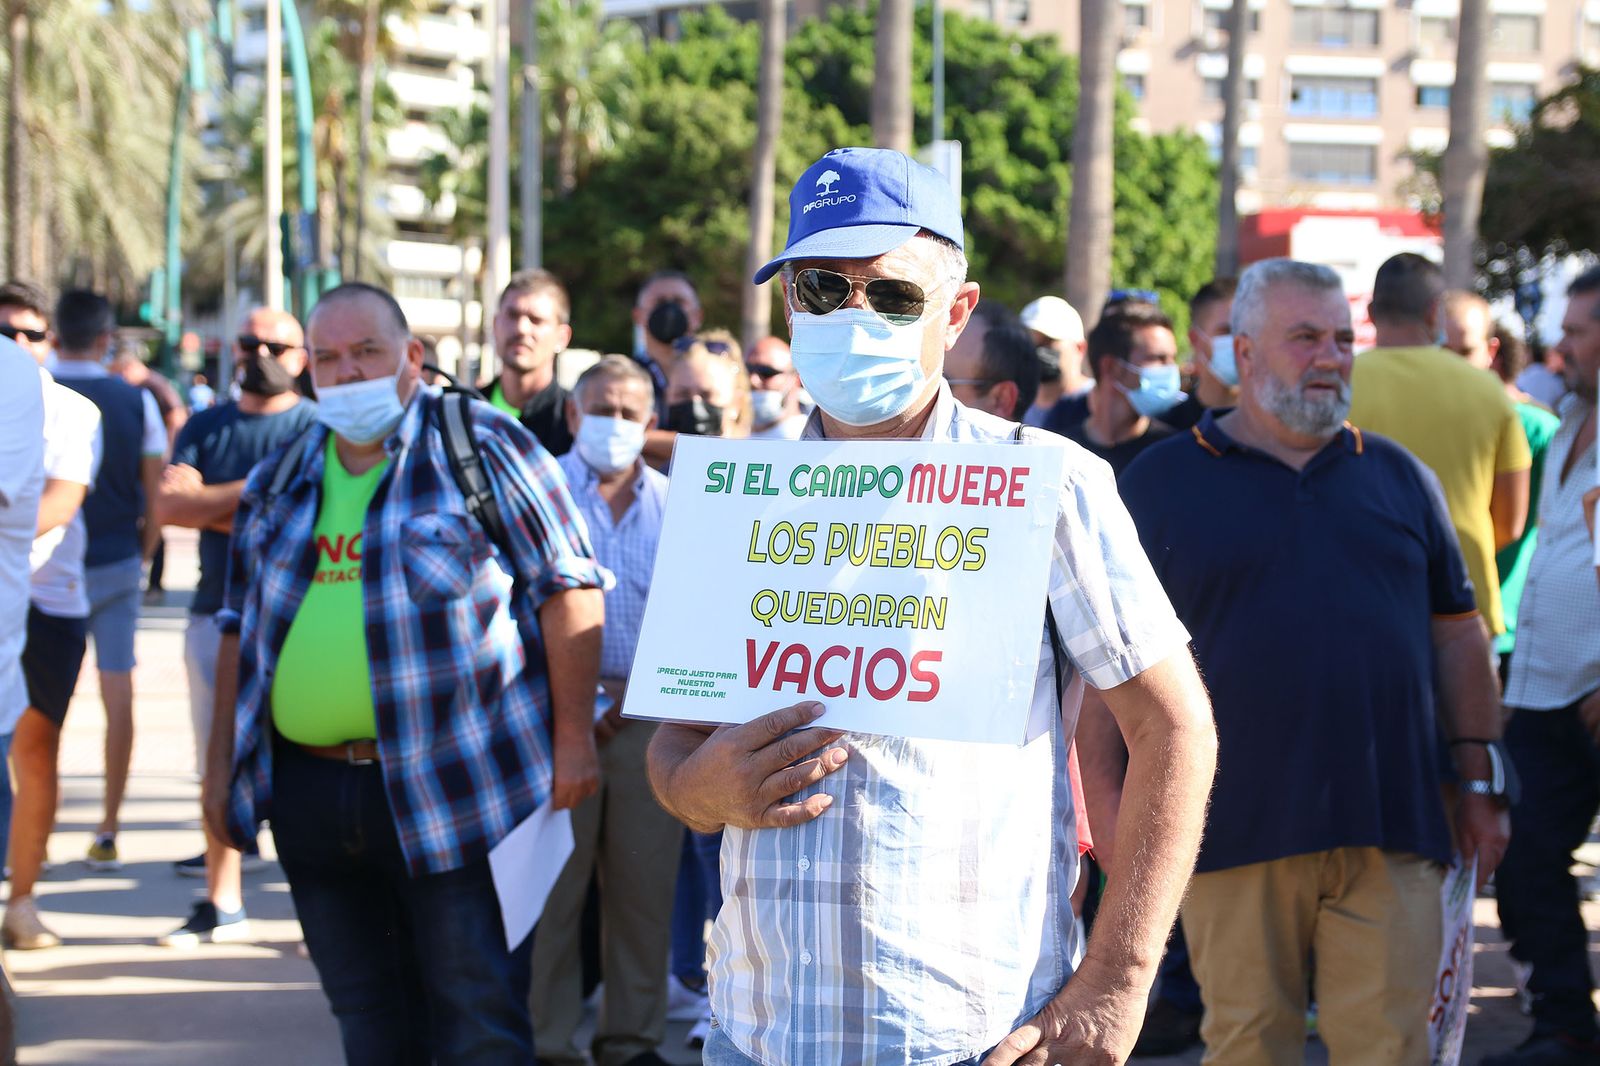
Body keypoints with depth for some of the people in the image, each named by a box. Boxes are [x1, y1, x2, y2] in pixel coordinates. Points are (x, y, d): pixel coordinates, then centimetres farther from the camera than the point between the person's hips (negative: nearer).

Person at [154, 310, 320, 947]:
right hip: (216, 613, 5)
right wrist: (254, 495, -9)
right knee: (219, 767, 9)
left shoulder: (317, 428, 0)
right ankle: (221, 904, 17)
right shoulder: (206, 428, 14)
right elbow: (168, 506, 0)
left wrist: (210, 500, -10)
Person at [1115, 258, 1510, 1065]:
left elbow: (1456, 633, 17)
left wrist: (1479, 780, 12)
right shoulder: (1159, 483, 5)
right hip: (1235, 836, -2)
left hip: (1391, 829, 2)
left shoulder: (1399, 476, 15)